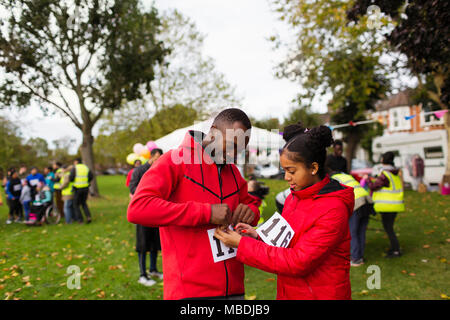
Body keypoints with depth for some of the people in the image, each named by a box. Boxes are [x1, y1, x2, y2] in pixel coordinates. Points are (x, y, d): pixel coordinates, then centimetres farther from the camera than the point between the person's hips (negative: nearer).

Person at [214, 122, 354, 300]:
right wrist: (258, 236, -6)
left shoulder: (333, 210, -20)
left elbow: (299, 262, -23)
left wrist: (241, 244, -22)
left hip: (320, 295, -6)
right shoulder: (294, 197, 4)